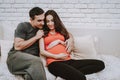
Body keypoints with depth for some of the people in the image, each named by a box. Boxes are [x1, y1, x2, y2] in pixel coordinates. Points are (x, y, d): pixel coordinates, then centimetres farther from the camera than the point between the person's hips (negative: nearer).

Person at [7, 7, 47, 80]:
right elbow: (17, 47, -9)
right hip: (16, 56, -3)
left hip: (32, 60, 3)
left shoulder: (42, 29, 14)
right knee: (37, 61, -33)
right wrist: (36, 37, -8)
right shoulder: (23, 26, 1)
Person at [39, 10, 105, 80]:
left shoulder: (61, 31, 26)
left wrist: (59, 41, 5)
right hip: (54, 63, -6)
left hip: (68, 61, 6)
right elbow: (42, 51, 3)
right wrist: (56, 56, -9)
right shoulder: (43, 33, 15)